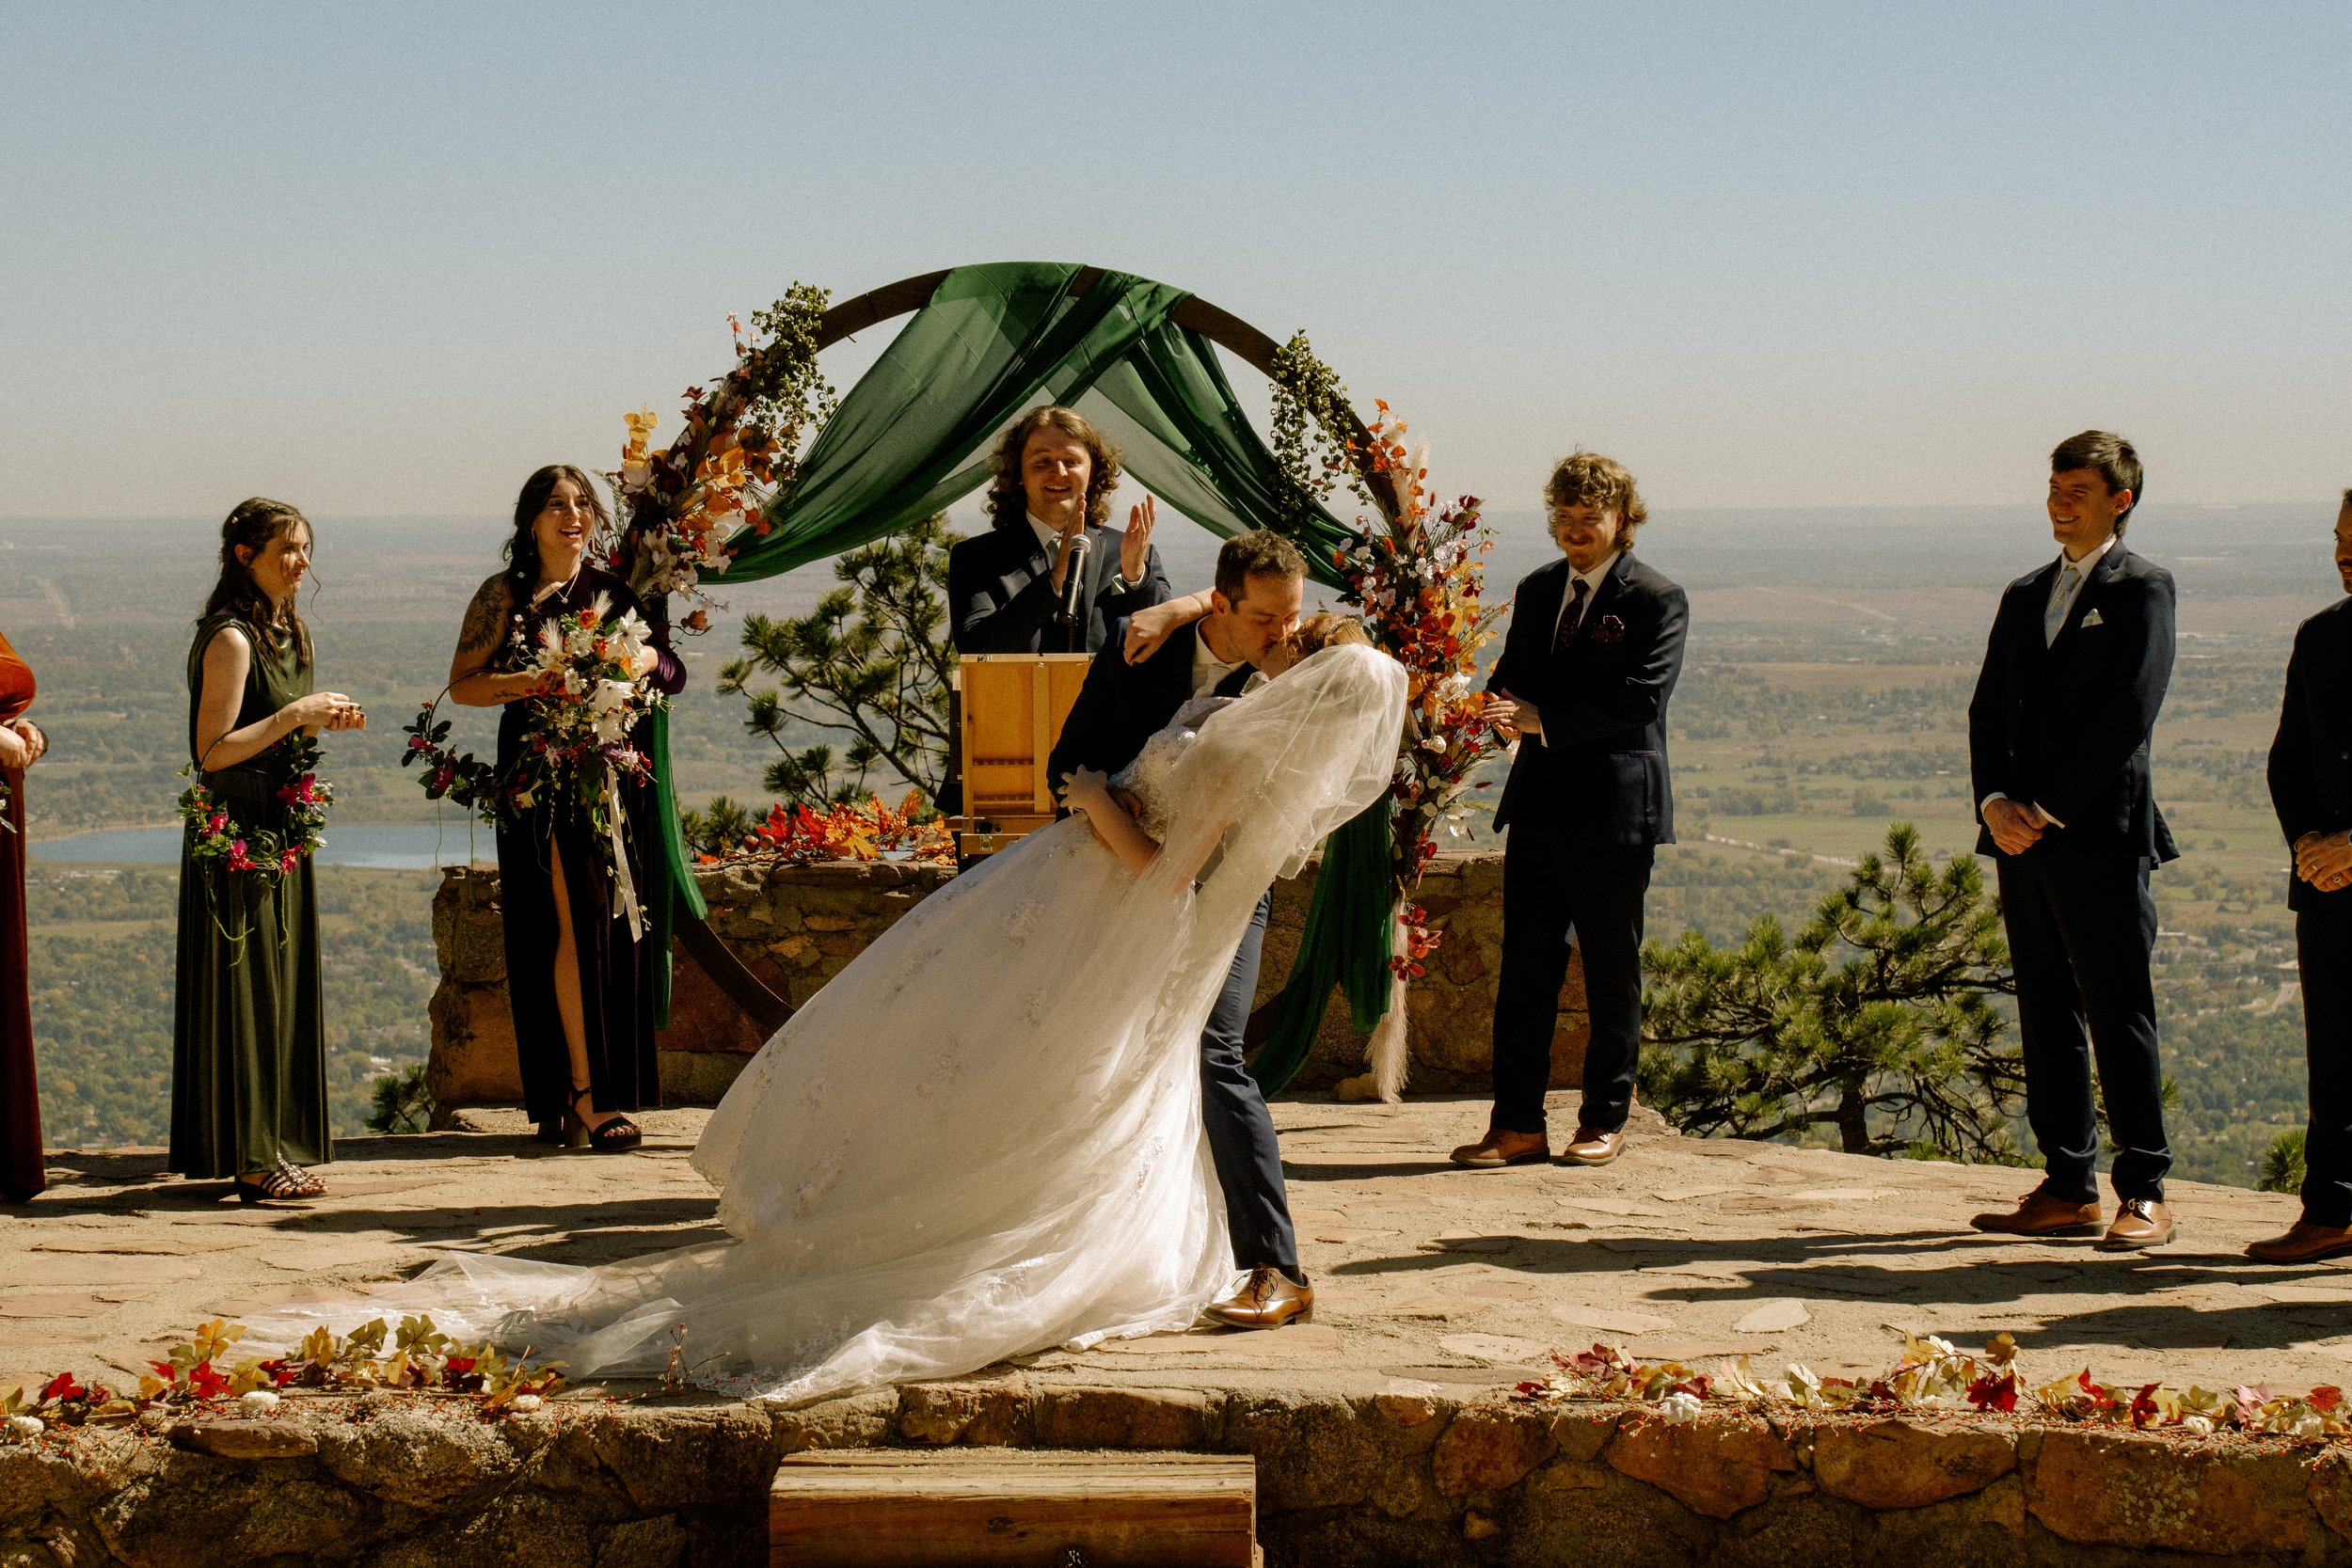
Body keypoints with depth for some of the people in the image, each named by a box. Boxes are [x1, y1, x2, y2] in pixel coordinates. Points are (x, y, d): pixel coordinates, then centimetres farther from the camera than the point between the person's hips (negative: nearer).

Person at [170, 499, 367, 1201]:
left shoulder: (286, 631, 13)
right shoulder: (231, 640, -16)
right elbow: (214, 750, -20)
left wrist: (322, 720, 5)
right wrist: (296, 716, -19)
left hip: (280, 828, 9)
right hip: (237, 833, -9)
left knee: (284, 987, 12)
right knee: (245, 989, -5)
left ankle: (276, 1148, 19)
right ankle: (249, 1157, 0)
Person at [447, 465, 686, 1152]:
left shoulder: (617, 592, 13)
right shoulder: (506, 596, 4)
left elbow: (674, 677, 14)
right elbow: (462, 683, 1)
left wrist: (649, 660, -9)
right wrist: (528, 684, -16)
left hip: (616, 778, 4)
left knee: (614, 928, 2)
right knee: (575, 924, -11)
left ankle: (565, 1097, 9)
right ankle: (586, 1095, -10)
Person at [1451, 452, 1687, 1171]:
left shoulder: (1656, 599, -5)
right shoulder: (1537, 591, 15)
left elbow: (1642, 695, -15)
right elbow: (1513, 675, 19)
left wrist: (1545, 720, -18)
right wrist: (1504, 710, -6)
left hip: (1614, 808, -5)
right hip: (1538, 804, 6)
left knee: (1611, 970, 4)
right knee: (1524, 965, 3)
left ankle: (1605, 1119, 14)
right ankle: (1518, 1124, 7)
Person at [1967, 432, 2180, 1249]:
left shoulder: (2142, 587, -2)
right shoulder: (2025, 595, 19)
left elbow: (2130, 710, -12)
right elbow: (1988, 710, 15)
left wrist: (2048, 809, -12)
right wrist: (1994, 801, -3)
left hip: (2101, 836, -7)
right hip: (2025, 840, 7)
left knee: (2119, 1015, -4)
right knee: (2046, 1018, 7)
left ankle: (2144, 1193, 1)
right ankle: (2068, 1189, 12)